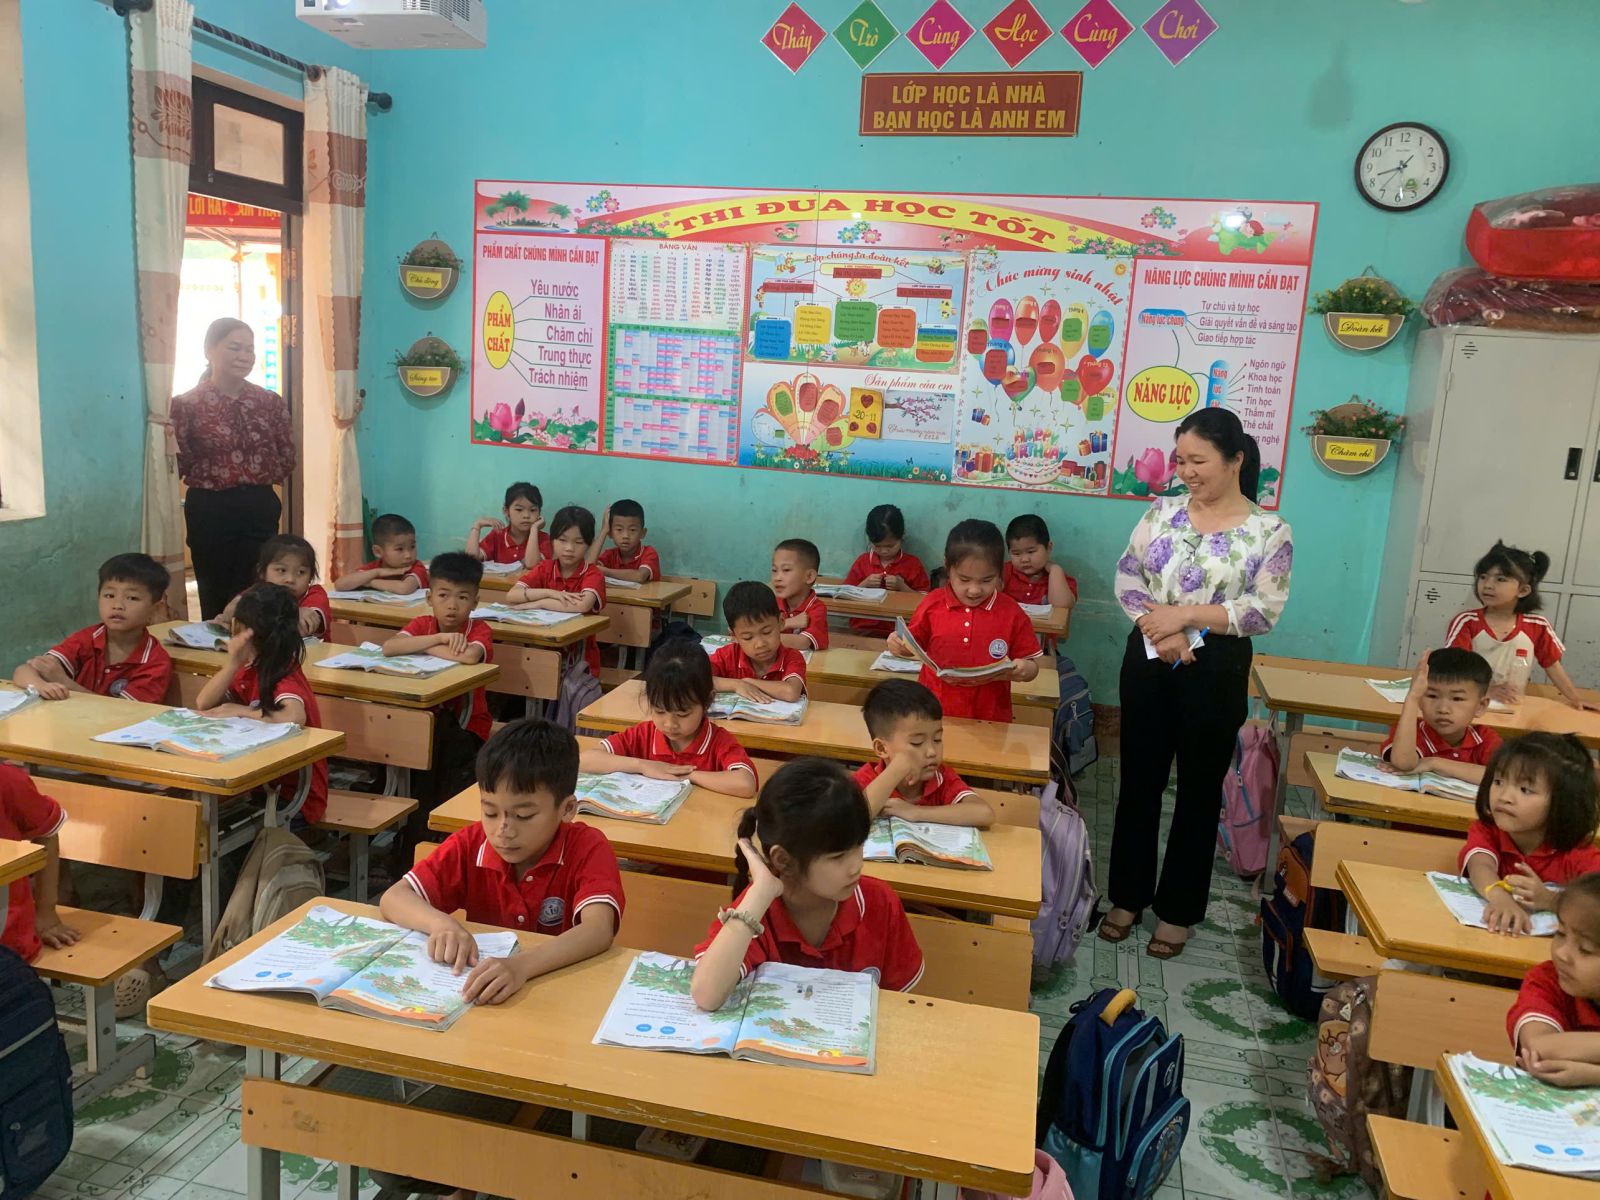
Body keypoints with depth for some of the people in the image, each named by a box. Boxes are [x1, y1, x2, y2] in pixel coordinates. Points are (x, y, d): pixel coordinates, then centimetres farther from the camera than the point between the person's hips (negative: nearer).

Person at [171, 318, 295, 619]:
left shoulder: (271, 402, 6)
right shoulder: (187, 403, -3)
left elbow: (287, 459, 9)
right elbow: (179, 464, -5)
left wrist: (256, 481, 0)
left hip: (260, 507, 3)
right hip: (210, 510, -2)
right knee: (215, 598, 5)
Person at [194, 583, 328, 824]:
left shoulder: (285, 680, -21)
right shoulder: (251, 671, 4)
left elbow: (295, 717, -43)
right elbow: (203, 705, -6)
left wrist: (239, 711, -28)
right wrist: (232, 663, -21)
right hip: (264, 784, 7)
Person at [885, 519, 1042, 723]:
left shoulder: (1011, 613, -3)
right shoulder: (932, 604, -1)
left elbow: (1031, 664, 4)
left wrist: (1023, 670, -18)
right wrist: (899, 646, -9)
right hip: (934, 713, 1)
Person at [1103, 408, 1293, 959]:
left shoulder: (1270, 531, -6)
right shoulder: (1163, 510, 3)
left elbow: (1264, 610, -13)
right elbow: (1126, 575, -2)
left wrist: (1185, 614, -21)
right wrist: (1159, 630, -17)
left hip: (1216, 670, -3)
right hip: (1147, 660, 3)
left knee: (1199, 790, 9)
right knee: (1139, 779, 11)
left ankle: (1178, 909, 25)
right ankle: (1128, 895, 28)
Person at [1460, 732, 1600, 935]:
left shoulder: (1577, 852, -3)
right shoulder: (1486, 832, -2)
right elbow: (1480, 865, -22)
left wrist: (1548, 900, -34)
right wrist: (1501, 898, -42)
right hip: (1491, 932, 0)